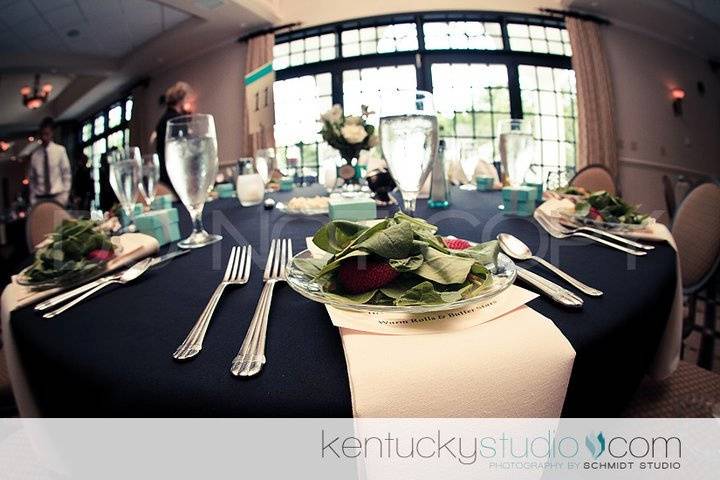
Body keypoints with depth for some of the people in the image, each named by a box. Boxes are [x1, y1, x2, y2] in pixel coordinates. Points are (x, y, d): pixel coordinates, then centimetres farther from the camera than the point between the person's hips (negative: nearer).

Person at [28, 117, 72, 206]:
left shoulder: (60, 150, 0)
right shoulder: (35, 154, 5)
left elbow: (67, 174, 2)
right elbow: (32, 179, 11)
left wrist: (64, 197, -5)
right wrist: (32, 200, 5)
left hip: (56, 196, -2)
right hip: (39, 198, 2)